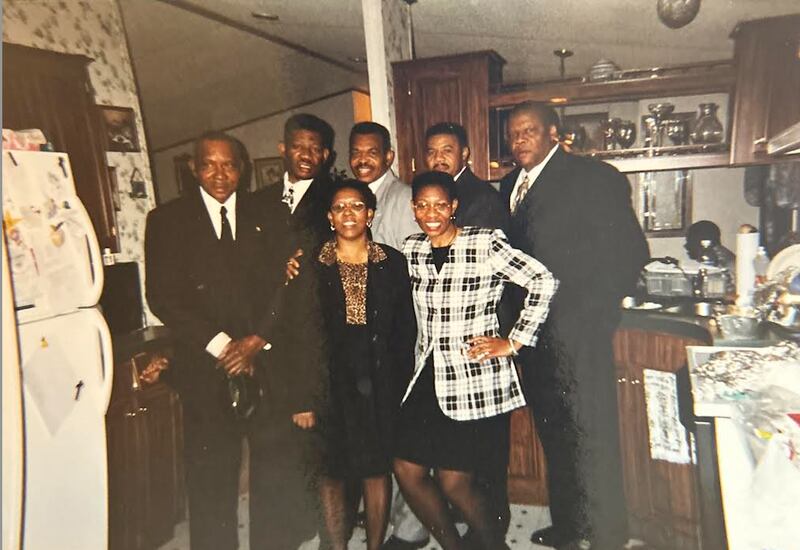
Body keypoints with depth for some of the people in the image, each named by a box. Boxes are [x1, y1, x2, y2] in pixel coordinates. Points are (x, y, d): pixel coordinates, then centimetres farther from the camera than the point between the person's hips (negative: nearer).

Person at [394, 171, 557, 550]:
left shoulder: (485, 243, -10)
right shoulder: (411, 249, 7)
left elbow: (543, 282, -12)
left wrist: (514, 341, -11)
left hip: (476, 380, -6)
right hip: (428, 377, 6)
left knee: (453, 482, 1)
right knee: (406, 470, 6)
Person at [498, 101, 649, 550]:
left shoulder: (595, 178, -7)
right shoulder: (511, 185, 13)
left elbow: (629, 251, -10)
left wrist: (597, 315, -12)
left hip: (577, 334, -6)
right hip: (533, 331, 7)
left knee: (591, 438, 2)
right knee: (554, 436, 18)